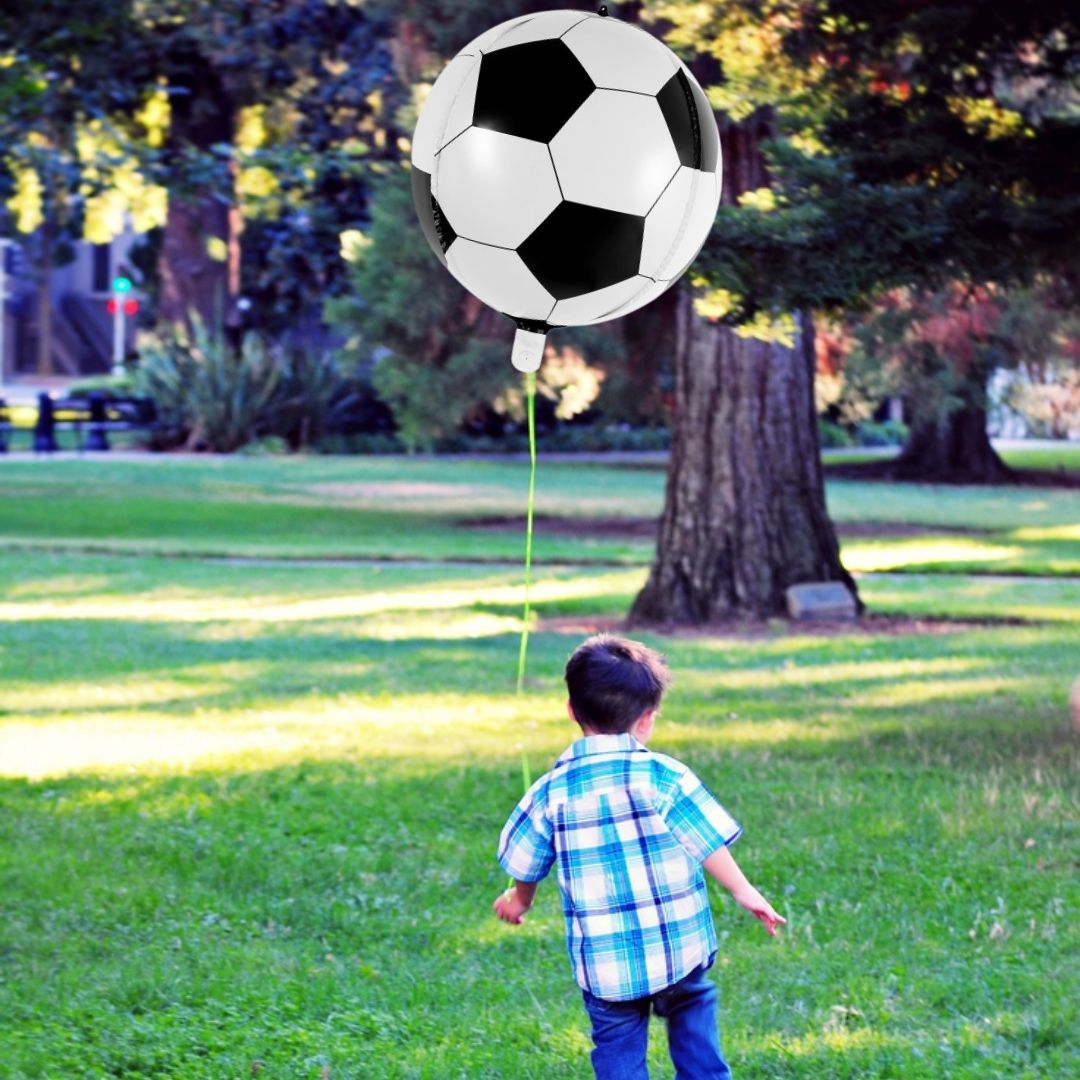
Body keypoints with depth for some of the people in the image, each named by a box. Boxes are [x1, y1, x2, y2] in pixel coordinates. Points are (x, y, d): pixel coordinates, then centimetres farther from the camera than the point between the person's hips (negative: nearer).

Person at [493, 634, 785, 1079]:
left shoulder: (552, 791, -2)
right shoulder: (666, 776, -9)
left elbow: (525, 860, 10)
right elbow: (710, 843, -5)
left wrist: (519, 899, 32)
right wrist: (745, 892, 9)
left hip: (603, 963, 1)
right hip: (679, 949, -1)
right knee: (693, 1010, 23)